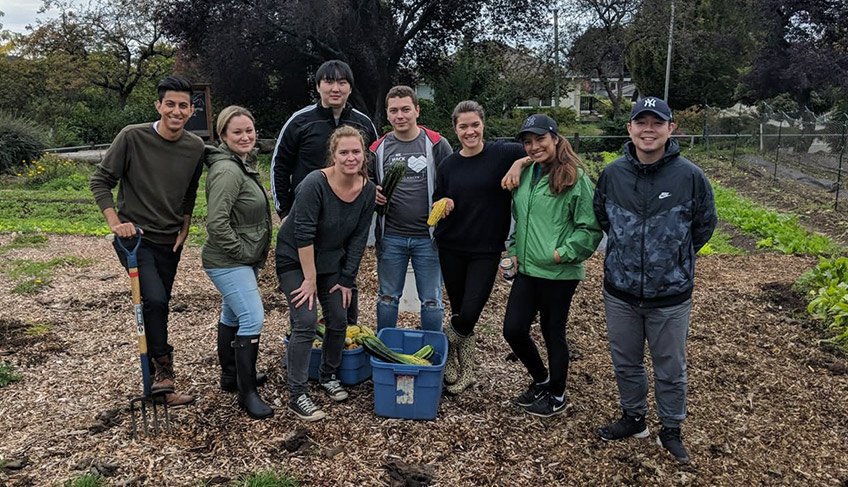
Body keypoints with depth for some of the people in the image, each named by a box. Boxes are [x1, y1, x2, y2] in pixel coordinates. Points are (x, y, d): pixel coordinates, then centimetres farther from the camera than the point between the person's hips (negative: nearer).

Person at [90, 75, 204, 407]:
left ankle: (157, 376, 29)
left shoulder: (195, 147, -2)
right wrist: (115, 222, -16)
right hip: (134, 235, -4)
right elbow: (100, 181, -7)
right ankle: (163, 369, -5)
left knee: (157, 305, 15)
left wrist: (184, 229, 6)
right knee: (155, 299, -22)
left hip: (170, 241, 5)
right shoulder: (132, 137, -14)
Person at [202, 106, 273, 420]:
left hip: (241, 261, 10)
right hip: (229, 262, -10)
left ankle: (230, 375, 35)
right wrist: (243, 252, -17)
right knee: (253, 319, -14)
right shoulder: (227, 171, -21)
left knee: (232, 316, 20)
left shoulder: (244, 165, 12)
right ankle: (247, 392, -4)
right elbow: (216, 223, -27)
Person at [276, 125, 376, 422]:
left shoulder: (368, 190, -10)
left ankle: (328, 377, 30)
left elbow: (358, 239, -3)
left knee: (339, 320, 6)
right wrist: (310, 279, -21)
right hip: (295, 260, -5)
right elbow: (303, 235, -25)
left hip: (331, 261, 6)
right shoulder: (315, 184, -27)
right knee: (306, 323, -13)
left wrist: (347, 280, -3)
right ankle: (296, 396, -3)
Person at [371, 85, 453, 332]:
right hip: (390, 237, 2)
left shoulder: (436, 144, -2)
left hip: (428, 237, -2)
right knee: (387, 298, 14)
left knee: (431, 300, 8)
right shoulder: (378, 148, 4)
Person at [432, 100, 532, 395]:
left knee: (469, 313, -11)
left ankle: (441, 348, 18)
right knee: (459, 313, 9)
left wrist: (521, 162, -22)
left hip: (486, 250, -3)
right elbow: (437, 203, 13)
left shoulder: (503, 154, -5)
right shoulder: (448, 164, 6)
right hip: (451, 249, 3)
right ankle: (465, 371, 26)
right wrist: (443, 204, -8)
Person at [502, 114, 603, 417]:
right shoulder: (524, 174, 7)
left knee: (553, 333, 8)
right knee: (513, 330, 6)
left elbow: (591, 228, -11)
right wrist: (514, 249, 11)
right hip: (526, 269, 6)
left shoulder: (575, 177, -12)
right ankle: (541, 380, 33)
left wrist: (564, 253, -16)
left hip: (559, 274, -6)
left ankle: (556, 395, 31)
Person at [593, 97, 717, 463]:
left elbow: (704, 225, 2)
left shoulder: (690, 176, -13)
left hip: (670, 296, -2)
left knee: (670, 368, 13)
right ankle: (633, 419, 40)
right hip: (620, 292, 3)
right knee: (625, 363, 18)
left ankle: (671, 430, 34)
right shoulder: (612, 174, -5)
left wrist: (676, 256, 9)